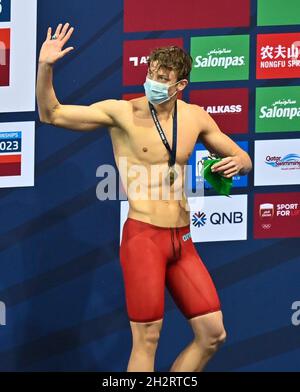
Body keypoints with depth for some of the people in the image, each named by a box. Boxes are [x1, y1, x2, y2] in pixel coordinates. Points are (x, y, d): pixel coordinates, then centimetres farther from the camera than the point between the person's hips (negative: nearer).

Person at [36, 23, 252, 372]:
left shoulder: (195, 117, 6)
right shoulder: (122, 113, -7)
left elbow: (241, 158, 19)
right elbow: (51, 115, -9)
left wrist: (239, 162, -6)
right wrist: (45, 67, -25)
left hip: (182, 239, 6)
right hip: (143, 236, -5)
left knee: (213, 334, 5)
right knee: (147, 340, -5)